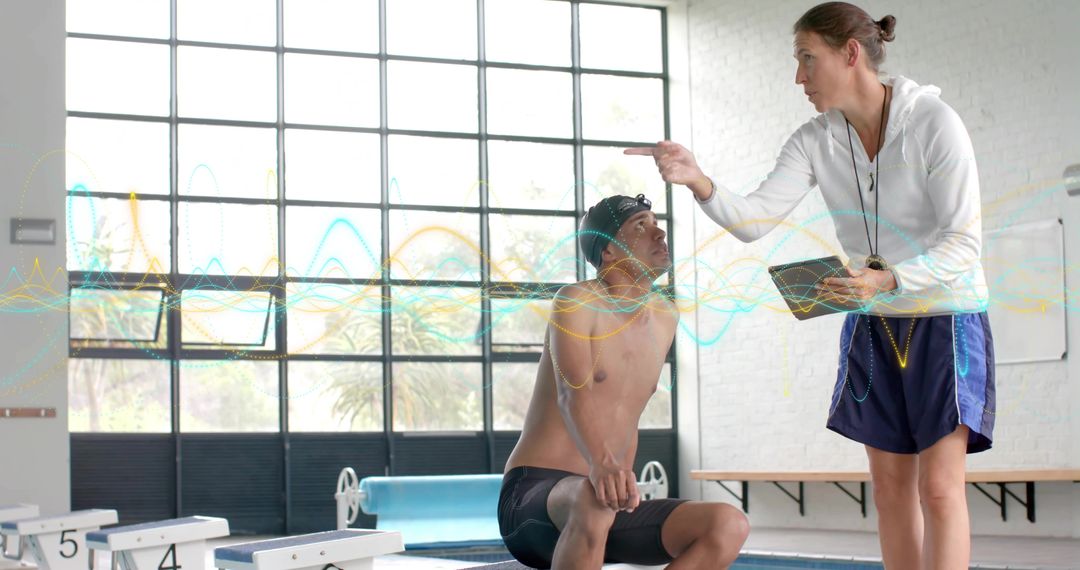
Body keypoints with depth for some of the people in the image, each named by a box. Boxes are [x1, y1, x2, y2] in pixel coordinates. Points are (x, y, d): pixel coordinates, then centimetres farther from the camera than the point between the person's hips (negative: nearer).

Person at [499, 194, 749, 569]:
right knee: (594, 501, -41)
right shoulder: (577, 301, -8)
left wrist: (623, 484, 12)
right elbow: (574, 391, -26)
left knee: (728, 527, -17)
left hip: (607, 504, 7)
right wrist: (602, 464, -45)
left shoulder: (665, 317, 14)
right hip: (534, 497, -7)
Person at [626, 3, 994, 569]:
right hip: (874, 325, 6)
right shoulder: (816, 140, -3)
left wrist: (888, 280, -36)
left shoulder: (935, 124, -18)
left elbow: (964, 243, -20)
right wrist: (699, 183, -31)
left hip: (946, 318, -5)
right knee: (891, 487, 7)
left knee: (939, 486, -12)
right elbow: (753, 220, -12)